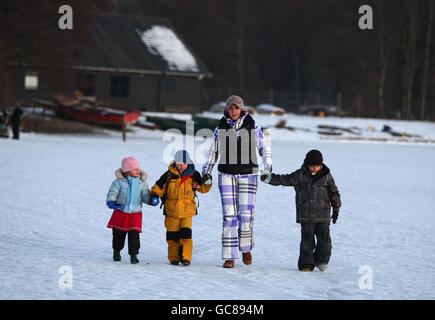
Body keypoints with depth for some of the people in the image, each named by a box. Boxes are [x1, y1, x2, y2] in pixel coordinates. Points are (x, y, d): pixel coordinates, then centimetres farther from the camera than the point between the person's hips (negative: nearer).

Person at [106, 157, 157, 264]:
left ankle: (133, 254, 0)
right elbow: (112, 192, -9)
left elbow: (146, 196, 4)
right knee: (118, 234, 12)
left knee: (134, 234, -9)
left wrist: (152, 200, -17)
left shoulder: (142, 183, 5)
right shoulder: (119, 182, -4)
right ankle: (117, 251, 35)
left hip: (135, 213, 1)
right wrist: (110, 201, -28)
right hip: (120, 212, -1)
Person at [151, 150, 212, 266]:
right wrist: (155, 194, -13)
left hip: (187, 210, -1)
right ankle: (174, 257, 17)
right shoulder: (169, 175, -3)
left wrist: (207, 182, -9)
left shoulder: (193, 175, 0)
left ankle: (186, 257, 0)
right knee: (172, 235, 4)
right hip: (171, 211, 1)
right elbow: (159, 186, 5)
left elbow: (202, 188, 10)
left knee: (186, 233, -10)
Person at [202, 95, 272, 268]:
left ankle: (246, 249, 20)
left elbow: (265, 149, 7)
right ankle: (229, 256, 0)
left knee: (246, 214, -5)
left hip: (248, 175, -1)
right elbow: (213, 151, 17)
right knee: (229, 215, -4)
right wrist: (207, 171, 10)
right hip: (227, 175, 1)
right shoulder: (221, 128, 7)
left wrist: (267, 168, -5)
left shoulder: (252, 127, 2)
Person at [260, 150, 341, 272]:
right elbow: (283, 179, 6)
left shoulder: (326, 176, 4)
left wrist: (336, 209, 11)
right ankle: (306, 264, 6)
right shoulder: (299, 176, 2)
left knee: (324, 239, -1)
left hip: (323, 216, 1)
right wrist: (269, 178, -3)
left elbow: (334, 193, 11)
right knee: (307, 240, -2)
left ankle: (322, 261, 18)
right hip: (306, 216, 0)